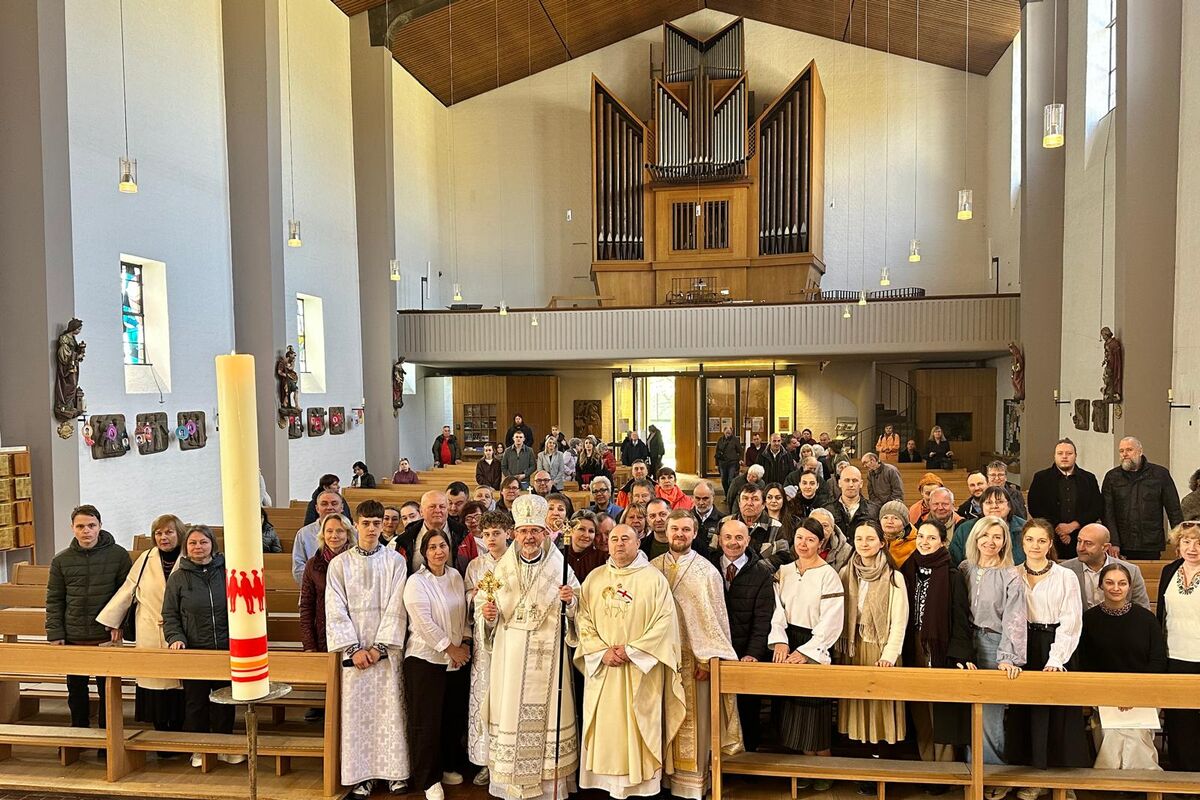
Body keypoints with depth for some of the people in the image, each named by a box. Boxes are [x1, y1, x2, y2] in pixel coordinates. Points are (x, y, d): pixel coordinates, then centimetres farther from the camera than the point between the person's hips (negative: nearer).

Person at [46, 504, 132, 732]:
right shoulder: (61, 561, 3)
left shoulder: (118, 555, -4)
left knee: (108, 690, 6)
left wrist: (118, 622, -9)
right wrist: (54, 634, -1)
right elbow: (54, 600, 5)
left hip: (107, 637, -2)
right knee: (76, 690, 14)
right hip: (73, 638, 2)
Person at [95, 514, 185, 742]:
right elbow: (127, 591, 11)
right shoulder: (146, 560, 6)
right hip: (150, 636, 2)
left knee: (178, 688, 0)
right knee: (154, 684, 3)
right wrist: (111, 620, 12)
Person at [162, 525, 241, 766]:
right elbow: (170, 615, 4)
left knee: (224, 702, 9)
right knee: (195, 703, 7)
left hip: (226, 649, 1)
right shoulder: (178, 578, 2)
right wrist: (176, 637, -12)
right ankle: (198, 749, 22)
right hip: (193, 651, 0)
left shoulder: (227, 572, 2)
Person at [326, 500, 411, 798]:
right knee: (357, 711, 3)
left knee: (390, 708, 3)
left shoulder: (395, 561, 0)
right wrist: (354, 648, -9)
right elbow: (336, 610, -2)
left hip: (387, 648, 0)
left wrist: (380, 646, -10)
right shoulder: (339, 564, 2)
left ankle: (395, 771, 14)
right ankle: (362, 775, 13)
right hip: (353, 649, 1)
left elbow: (396, 608, -4)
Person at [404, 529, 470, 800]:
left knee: (454, 716, 12)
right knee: (427, 720, 1)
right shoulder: (416, 582, -11)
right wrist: (450, 648, -12)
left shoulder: (456, 576, 7)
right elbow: (425, 622, -16)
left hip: (457, 659, 6)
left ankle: (448, 766, 30)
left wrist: (466, 642, 0)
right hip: (426, 659, -5)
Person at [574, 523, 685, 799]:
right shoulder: (594, 578, 6)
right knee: (605, 727, 6)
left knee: (639, 728, 2)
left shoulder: (654, 578, -3)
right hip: (601, 667, 3)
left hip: (641, 670, -3)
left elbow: (665, 621, -9)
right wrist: (602, 651, -11)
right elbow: (583, 619, 3)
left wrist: (631, 650, -14)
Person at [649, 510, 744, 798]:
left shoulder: (706, 571, -3)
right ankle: (665, 776, 21)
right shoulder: (653, 568, 5)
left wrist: (708, 659, -10)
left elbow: (716, 617, -4)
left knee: (693, 721, 3)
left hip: (694, 657, -2)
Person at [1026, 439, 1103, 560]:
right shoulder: (1041, 478, 7)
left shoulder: (1089, 478, 12)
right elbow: (1034, 508, -1)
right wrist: (1056, 528, -9)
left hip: (1081, 542, 1)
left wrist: (1073, 525, -7)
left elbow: (1098, 509, 5)